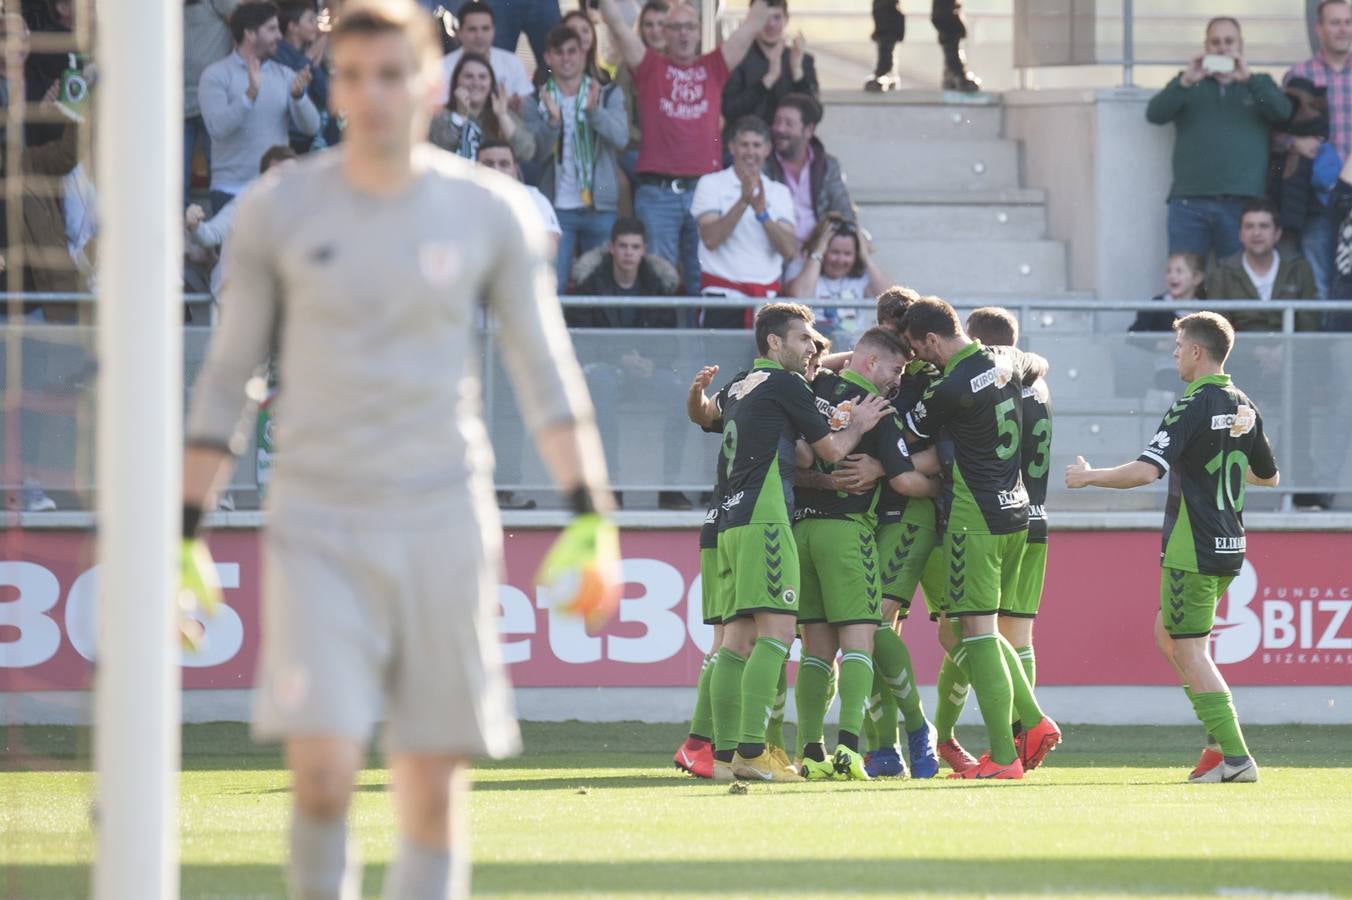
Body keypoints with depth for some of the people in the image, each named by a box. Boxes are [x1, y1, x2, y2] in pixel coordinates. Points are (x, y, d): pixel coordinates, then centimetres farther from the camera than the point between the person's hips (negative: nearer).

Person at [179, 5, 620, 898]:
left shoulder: (490, 212, 3)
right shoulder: (279, 211, 2)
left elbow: (547, 373, 6)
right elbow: (227, 375, 8)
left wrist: (590, 517, -4)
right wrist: (187, 531, 4)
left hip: (444, 526, 1)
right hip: (317, 529, -1)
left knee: (435, 792, 1)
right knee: (321, 772, -16)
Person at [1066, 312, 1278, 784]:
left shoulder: (1193, 407, -15)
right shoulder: (1244, 408, 9)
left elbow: (1147, 470, -24)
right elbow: (1269, 475, 22)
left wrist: (1090, 476, -10)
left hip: (1192, 551, -9)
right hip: (1229, 547, 9)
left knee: (1189, 651, -4)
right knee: (1167, 633, 21)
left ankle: (1234, 756, -11)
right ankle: (1222, 740, 14)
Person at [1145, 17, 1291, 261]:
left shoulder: (1259, 85, 17)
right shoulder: (1186, 83, 17)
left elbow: (1283, 111, -2)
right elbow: (1154, 114, 1)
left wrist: (1249, 78, -14)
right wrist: (1186, 83, -14)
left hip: (1242, 203, 0)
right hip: (1190, 202, 0)